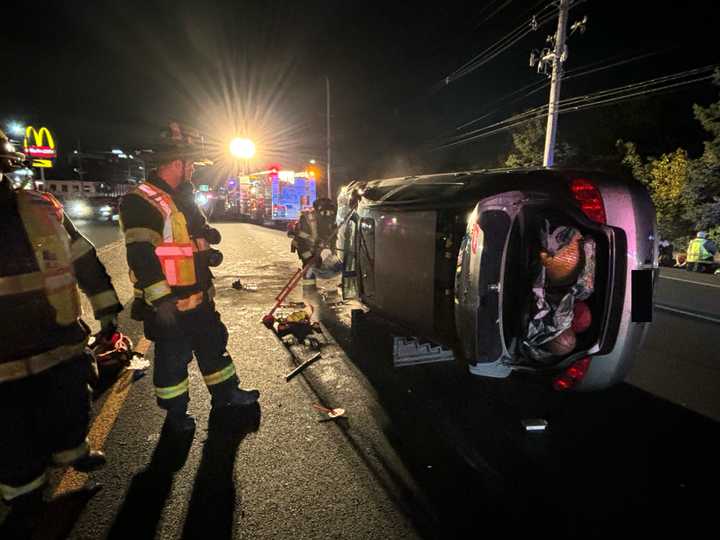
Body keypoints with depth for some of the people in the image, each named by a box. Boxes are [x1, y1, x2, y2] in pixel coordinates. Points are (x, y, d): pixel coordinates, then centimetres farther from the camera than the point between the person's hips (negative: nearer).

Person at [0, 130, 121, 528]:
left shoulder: (44, 210, -3)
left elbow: (86, 262, 4)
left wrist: (106, 311, 6)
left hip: (63, 347, 2)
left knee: (70, 413, 21)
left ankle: (71, 452, 49)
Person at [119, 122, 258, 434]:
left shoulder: (183, 198, 13)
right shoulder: (141, 202, -17)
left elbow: (202, 232, 26)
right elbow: (142, 257, -24)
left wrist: (207, 248, 5)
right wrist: (161, 301, -25)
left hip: (199, 297, 9)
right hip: (168, 304, -8)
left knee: (213, 344, 18)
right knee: (172, 358, 8)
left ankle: (225, 395, 35)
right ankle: (175, 414, 28)